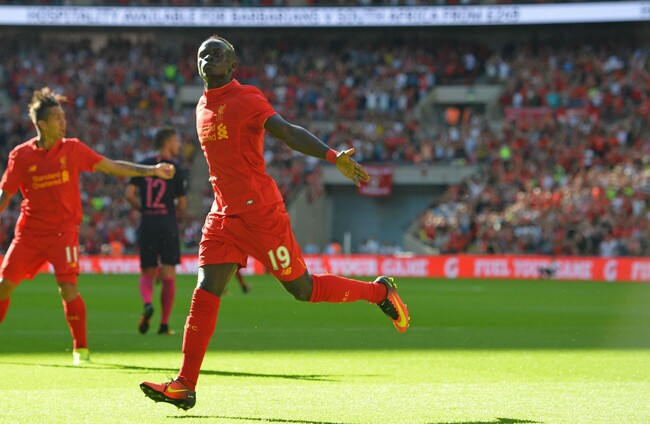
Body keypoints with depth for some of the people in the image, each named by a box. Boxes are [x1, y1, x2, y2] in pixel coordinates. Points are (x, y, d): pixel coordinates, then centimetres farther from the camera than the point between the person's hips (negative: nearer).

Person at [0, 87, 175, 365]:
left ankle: (81, 348, -2)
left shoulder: (73, 149, 0)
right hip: (29, 233, 1)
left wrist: (151, 171, -1)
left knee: (67, 288, -16)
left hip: (63, 231, -1)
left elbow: (112, 167, 4)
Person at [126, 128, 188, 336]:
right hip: (167, 224, -3)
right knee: (168, 275, 4)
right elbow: (182, 205, -1)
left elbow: (129, 195, -1)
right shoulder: (176, 169, -3)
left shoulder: (143, 165, 6)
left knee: (147, 274, 12)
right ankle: (164, 324, 3)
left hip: (146, 225, 3)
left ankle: (147, 304, -19)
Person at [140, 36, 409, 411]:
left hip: (260, 210, -7)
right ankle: (185, 386, -4)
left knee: (302, 289, 1)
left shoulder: (246, 98, -10)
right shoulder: (203, 107, 14)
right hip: (224, 214, 7)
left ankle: (378, 291, 22)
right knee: (205, 294, -3)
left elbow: (287, 132, -20)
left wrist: (335, 158, -33)